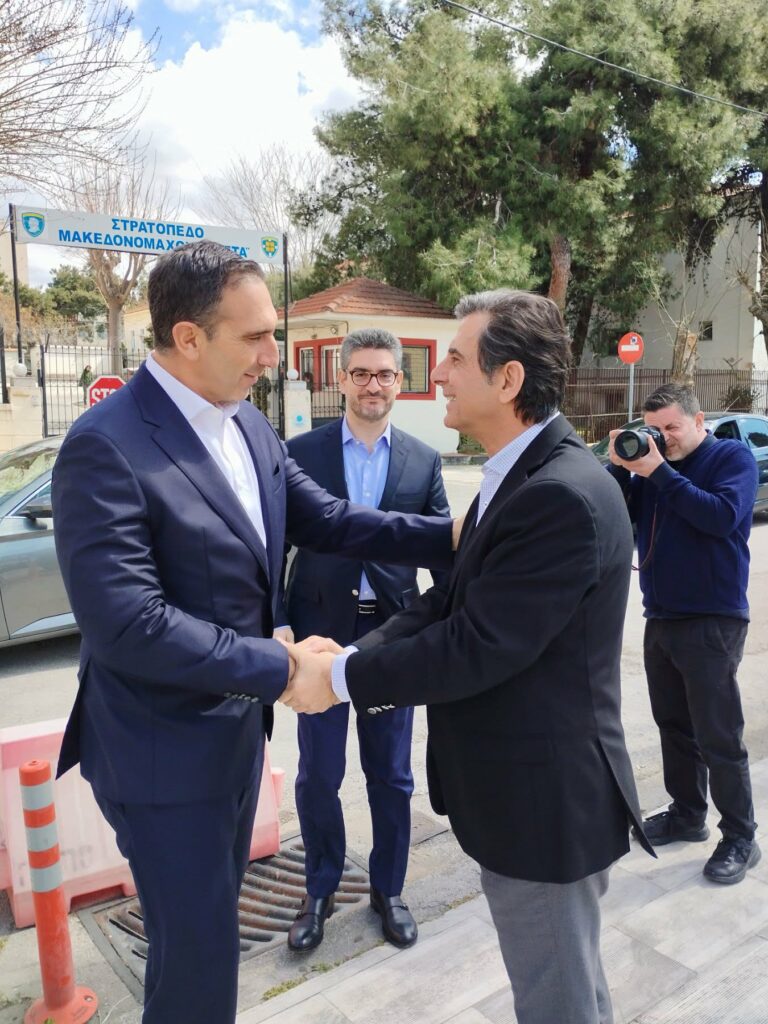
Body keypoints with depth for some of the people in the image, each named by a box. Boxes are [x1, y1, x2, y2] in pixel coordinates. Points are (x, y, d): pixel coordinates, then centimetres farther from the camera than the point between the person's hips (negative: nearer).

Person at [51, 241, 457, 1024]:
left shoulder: (246, 424, 1)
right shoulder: (107, 446, -25)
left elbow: (323, 520, 2)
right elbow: (126, 624, -30)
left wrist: (448, 538, -7)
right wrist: (279, 666, -25)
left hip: (237, 726, 8)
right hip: (165, 748, -8)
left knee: (211, 923, 27)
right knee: (198, 953, 9)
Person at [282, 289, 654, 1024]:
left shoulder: (565, 496, -27)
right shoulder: (519, 476, 5)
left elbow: (476, 647, -27)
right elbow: (450, 600, 3)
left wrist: (342, 677, -18)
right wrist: (355, 655, -10)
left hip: (544, 795, -9)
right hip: (522, 786, 9)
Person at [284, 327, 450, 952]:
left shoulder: (424, 461, 3)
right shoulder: (302, 452, -1)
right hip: (321, 633, -1)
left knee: (392, 777, 14)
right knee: (317, 777, 10)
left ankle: (388, 890, 37)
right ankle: (321, 891, 34)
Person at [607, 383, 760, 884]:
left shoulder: (733, 457, -5)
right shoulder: (652, 460, 10)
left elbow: (722, 516, -22)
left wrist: (659, 471, -22)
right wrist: (620, 467, -10)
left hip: (713, 622, -6)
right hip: (661, 618, 6)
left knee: (719, 737, 0)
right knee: (674, 725, 16)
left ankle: (740, 838, 14)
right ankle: (687, 814, 31)